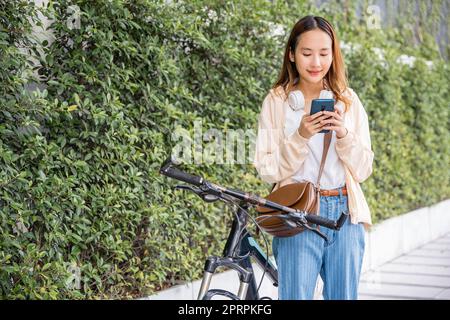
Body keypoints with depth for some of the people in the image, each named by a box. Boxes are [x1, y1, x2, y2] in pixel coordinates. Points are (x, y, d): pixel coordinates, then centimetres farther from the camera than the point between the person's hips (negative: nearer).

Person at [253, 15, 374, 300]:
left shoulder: (348, 101, 8)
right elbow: (268, 171, -4)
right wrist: (301, 136, -17)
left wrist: (343, 134, -12)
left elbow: (363, 170, 5)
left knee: (343, 295, 9)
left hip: (346, 214, 3)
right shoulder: (277, 101, 2)